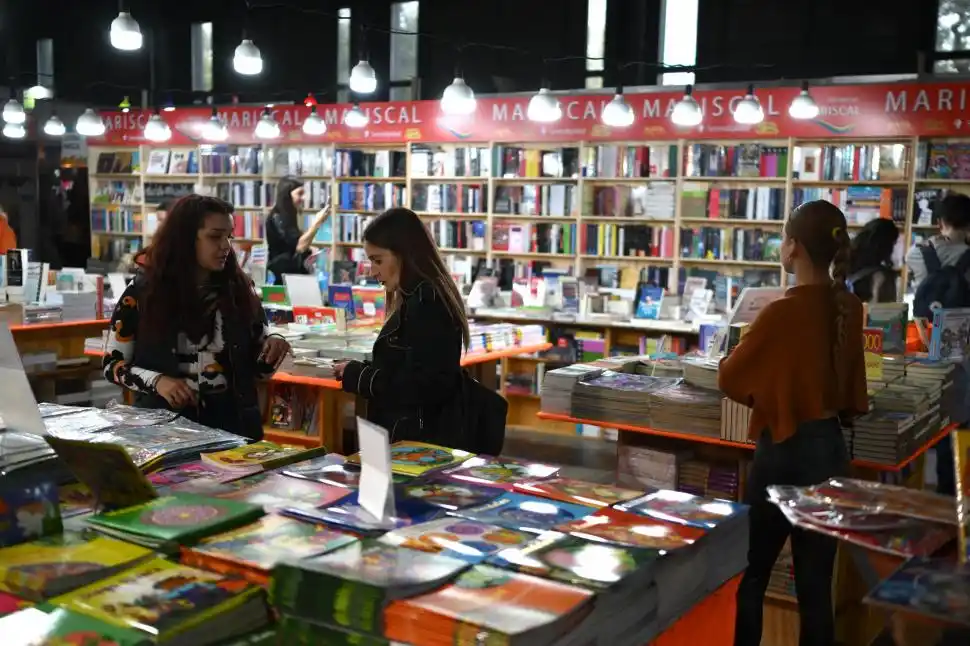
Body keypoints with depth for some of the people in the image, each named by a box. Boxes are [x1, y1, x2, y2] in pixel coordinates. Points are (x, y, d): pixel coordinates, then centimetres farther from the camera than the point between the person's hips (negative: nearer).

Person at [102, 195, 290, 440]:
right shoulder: (142, 292, -1)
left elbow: (258, 368, 10)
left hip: (232, 421, 2)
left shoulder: (239, 291, 4)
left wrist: (271, 351, -11)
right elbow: (112, 364, 3)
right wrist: (157, 381, -14)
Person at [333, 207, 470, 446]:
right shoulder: (418, 299, 13)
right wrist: (358, 371, 1)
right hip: (414, 439, 9)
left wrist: (356, 376, -13)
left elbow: (420, 388, -23)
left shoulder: (425, 303, -17)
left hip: (422, 444, -9)